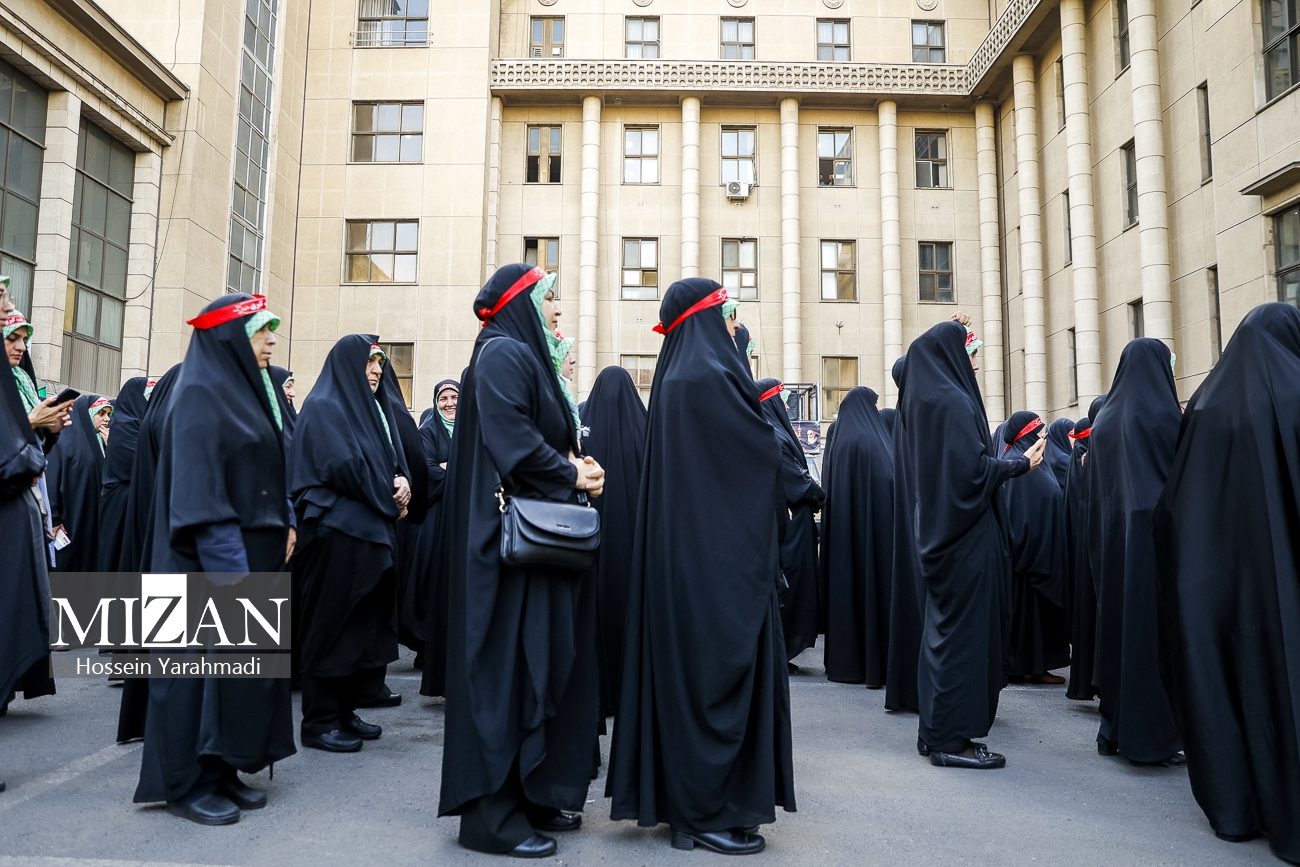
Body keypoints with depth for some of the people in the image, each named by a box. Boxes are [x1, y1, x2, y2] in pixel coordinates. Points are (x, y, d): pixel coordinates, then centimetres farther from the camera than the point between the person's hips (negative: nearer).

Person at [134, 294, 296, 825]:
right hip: (213, 559, -9)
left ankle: (221, 771, 21)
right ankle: (187, 785, 10)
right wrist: (229, 570, -23)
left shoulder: (246, 390, 14)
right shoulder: (200, 394, -13)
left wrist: (281, 534, 11)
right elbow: (197, 489, -20)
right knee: (205, 664, -1)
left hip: (255, 551, 9)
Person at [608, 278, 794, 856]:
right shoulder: (708, 376, -16)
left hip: (684, 550, 10)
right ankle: (707, 813, 8)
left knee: (687, 668, 14)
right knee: (714, 670, -2)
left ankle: (682, 800, 24)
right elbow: (764, 453, -10)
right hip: (718, 557, -10)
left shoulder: (678, 376, 13)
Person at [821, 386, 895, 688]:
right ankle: (874, 662, 2)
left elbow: (828, 488, 11)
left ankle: (843, 660, 13)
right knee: (874, 584, -1)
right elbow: (889, 480, -14)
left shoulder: (836, 440, 9)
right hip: (875, 527, -7)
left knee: (845, 585, 9)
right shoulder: (872, 440, -10)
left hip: (842, 529, 7)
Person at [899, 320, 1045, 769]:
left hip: (939, 529, 10)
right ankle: (953, 739, 1)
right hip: (967, 534, -10)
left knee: (943, 627, 14)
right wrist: (1021, 463, -7)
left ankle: (936, 730, 21)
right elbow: (973, 467, -21)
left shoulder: (922, 400, 13)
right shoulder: (955, 401, -15)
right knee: (964, 630, -4)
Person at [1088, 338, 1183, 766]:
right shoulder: (1164, 415, -9)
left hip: (1114, 538, 6)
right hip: (1158, 534, -6)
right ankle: (1152, 737, 1)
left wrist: (1103, 546, 16)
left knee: (1118, 622, 11)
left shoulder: (1104, 419, 9)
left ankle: (1114, 729, 18)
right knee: (1155, 629, -3)